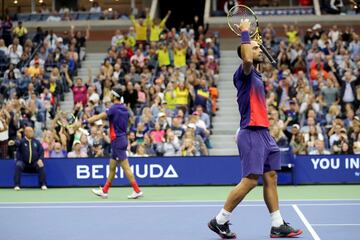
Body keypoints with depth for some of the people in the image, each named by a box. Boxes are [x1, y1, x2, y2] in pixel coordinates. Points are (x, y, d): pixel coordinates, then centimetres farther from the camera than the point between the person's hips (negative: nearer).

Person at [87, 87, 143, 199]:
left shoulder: (114, 109, -15)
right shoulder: (124, 109, 10)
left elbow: (98, 117, -21)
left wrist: (85, 122, -20)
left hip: (117, 140, -9)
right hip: (123, 139, 9)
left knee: (126, 167, -7)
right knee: (112, 167, 14)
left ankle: (137, 191, -8)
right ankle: (104, 191, 20)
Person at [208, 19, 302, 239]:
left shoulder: (256, 74, 16)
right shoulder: (244, 73, -11)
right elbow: (247, 59, -32)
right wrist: (245, 32, -23)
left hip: (264, 133, 10)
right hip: (252, 133, -10)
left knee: (271, 177, 8)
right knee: (250, 180, -10)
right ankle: (219, 221, -1)